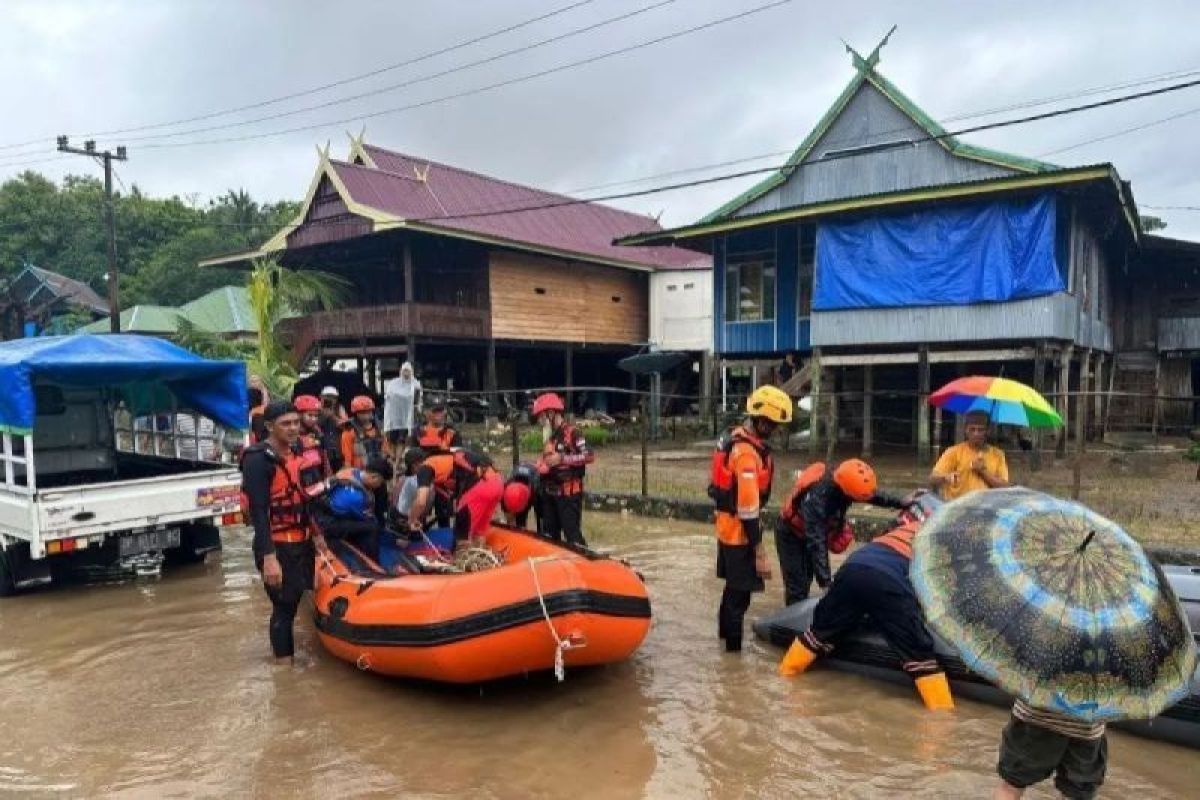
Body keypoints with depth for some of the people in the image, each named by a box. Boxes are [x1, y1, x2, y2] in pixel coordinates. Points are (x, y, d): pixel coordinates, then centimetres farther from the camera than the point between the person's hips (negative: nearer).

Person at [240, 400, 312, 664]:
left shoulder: (294, 453, 7)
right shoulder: (258, 459, -16)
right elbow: (258, 512, -21)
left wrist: (313, 534, 16)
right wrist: (269, 557, -25)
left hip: (301, 543, 8)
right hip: (278, 548, -7)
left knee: (293, 602, 17)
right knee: (284, 607, -1)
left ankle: (285, 651, 31)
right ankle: (285, 666, 10)